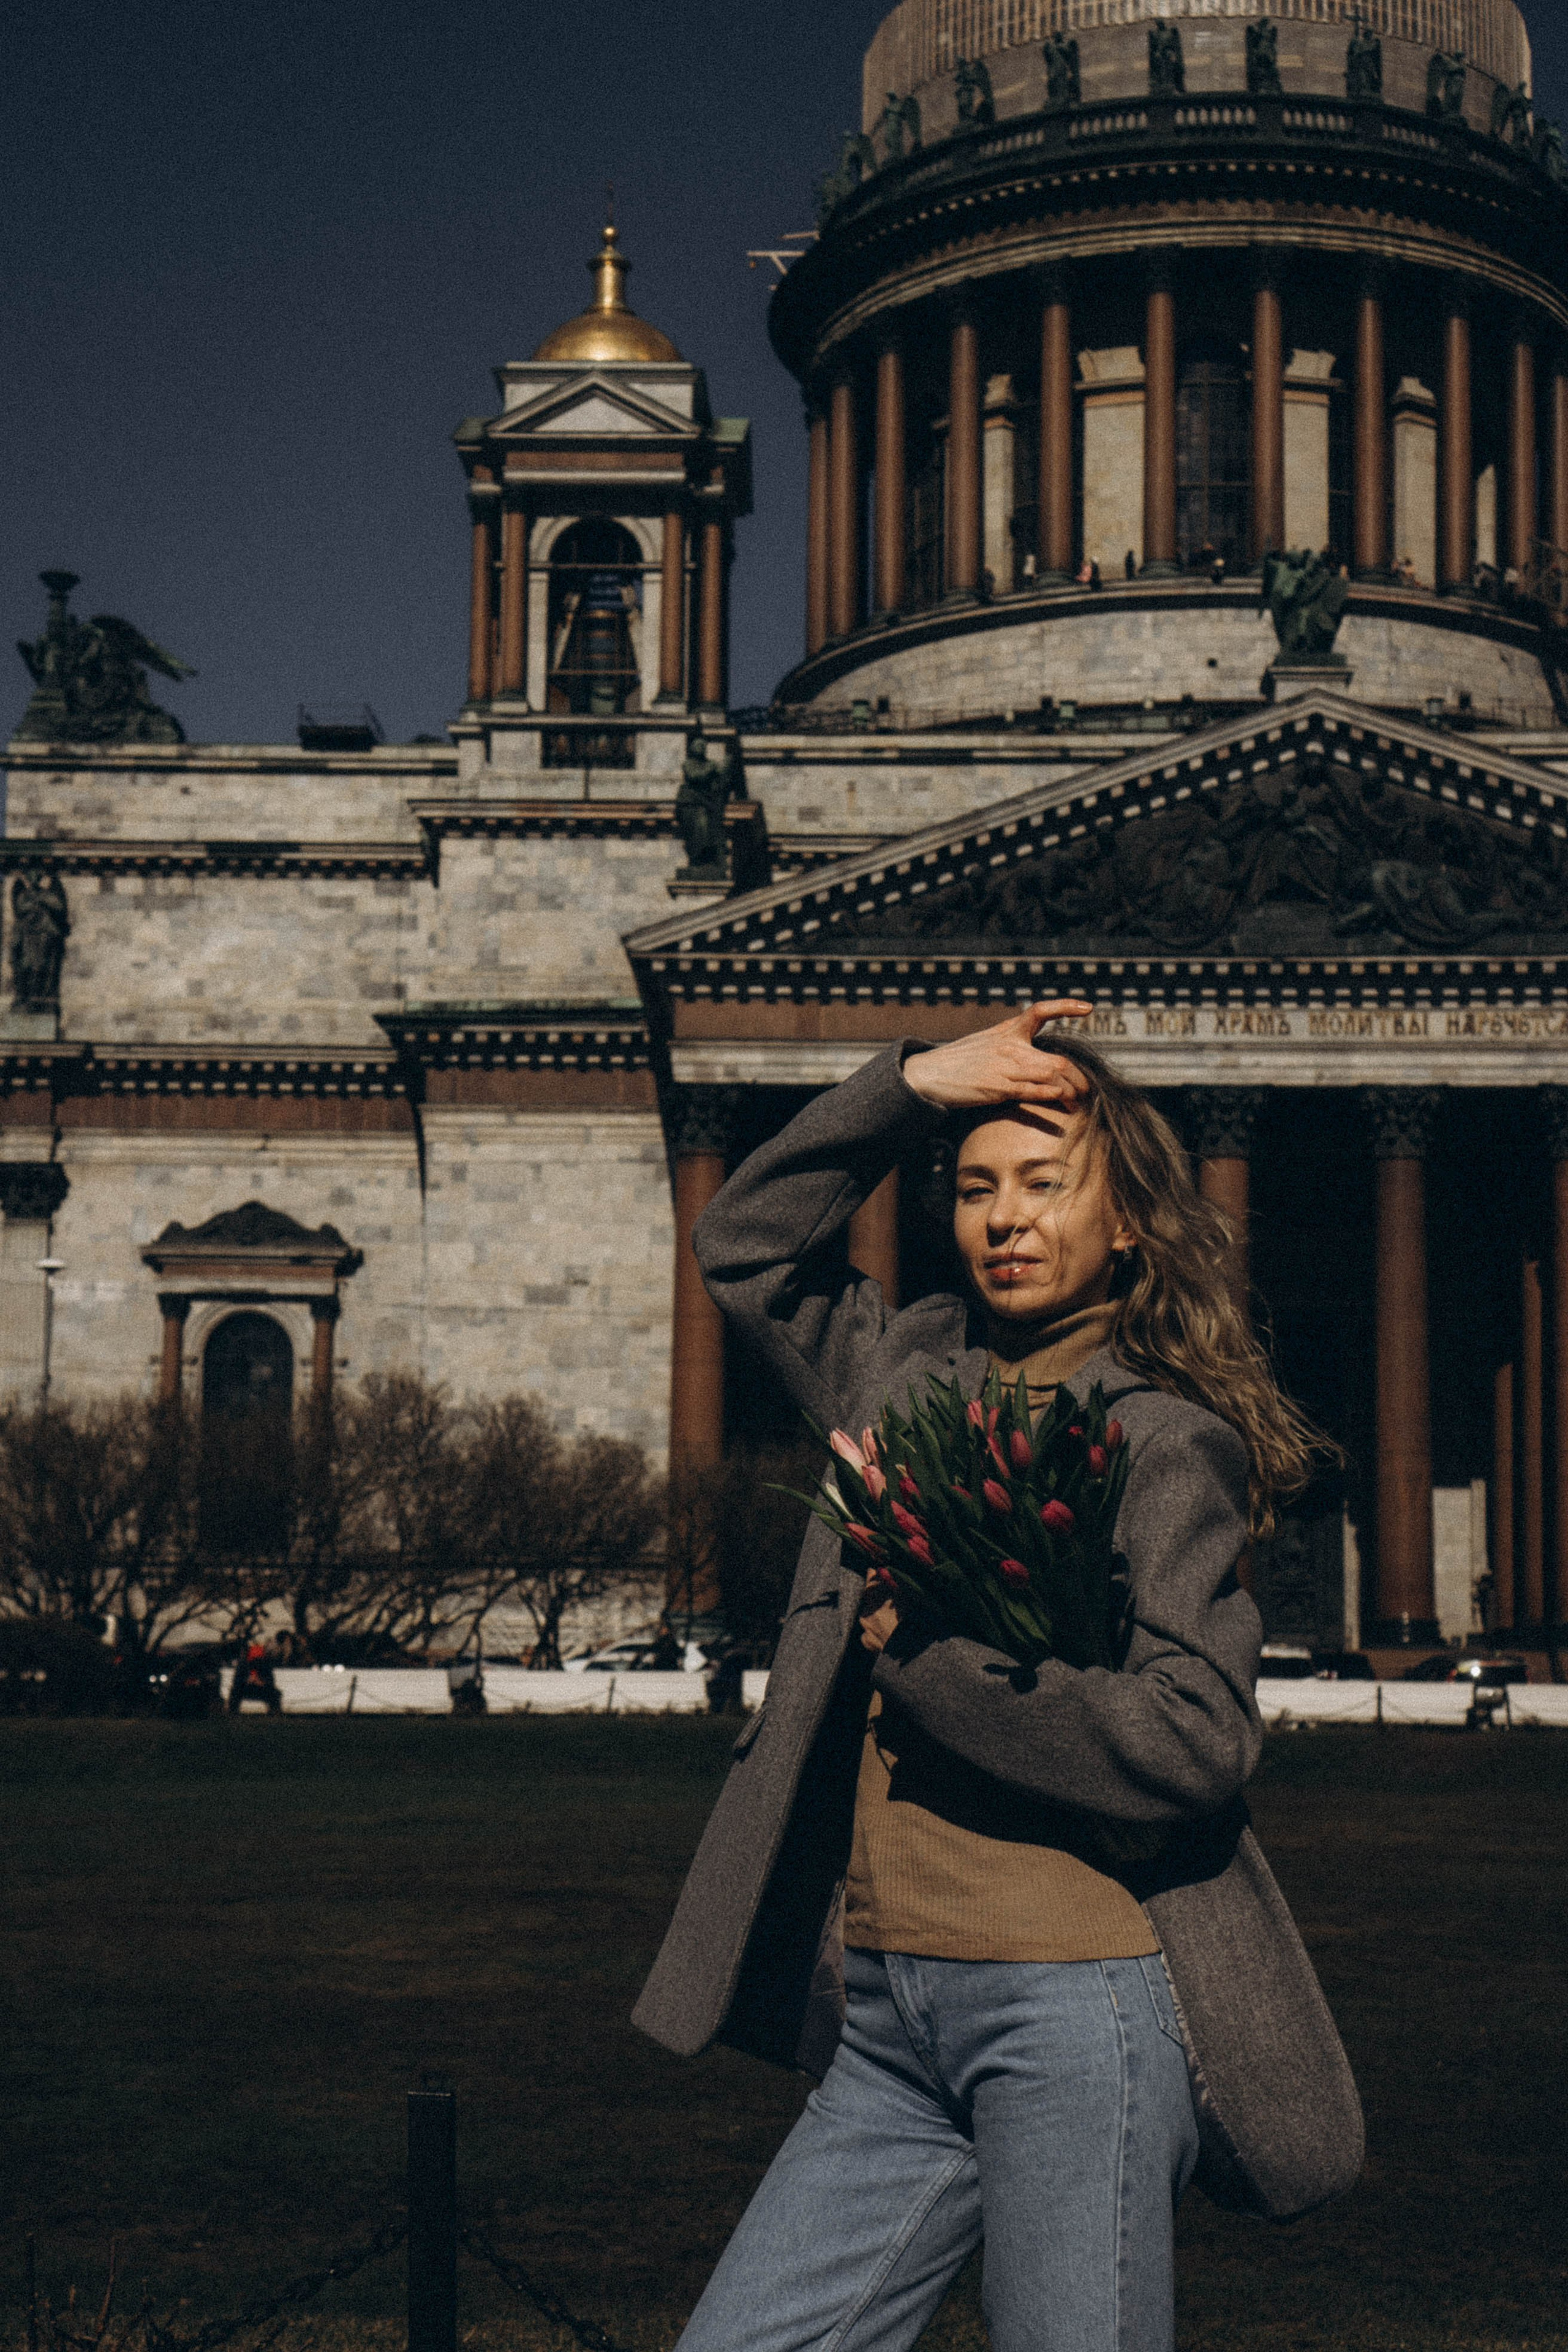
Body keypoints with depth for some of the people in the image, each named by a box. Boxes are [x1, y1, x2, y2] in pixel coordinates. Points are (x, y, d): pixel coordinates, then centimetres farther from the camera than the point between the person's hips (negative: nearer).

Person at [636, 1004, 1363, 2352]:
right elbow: (748, 1243, 29)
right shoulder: (920, 1374, 15)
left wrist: (928, 1656, -9)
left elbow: (1195, 1740, -13)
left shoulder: (1162, 1436, -3)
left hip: (1075, 1999, -6)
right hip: (889, 2013, 6)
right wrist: (912, 1087, 16)